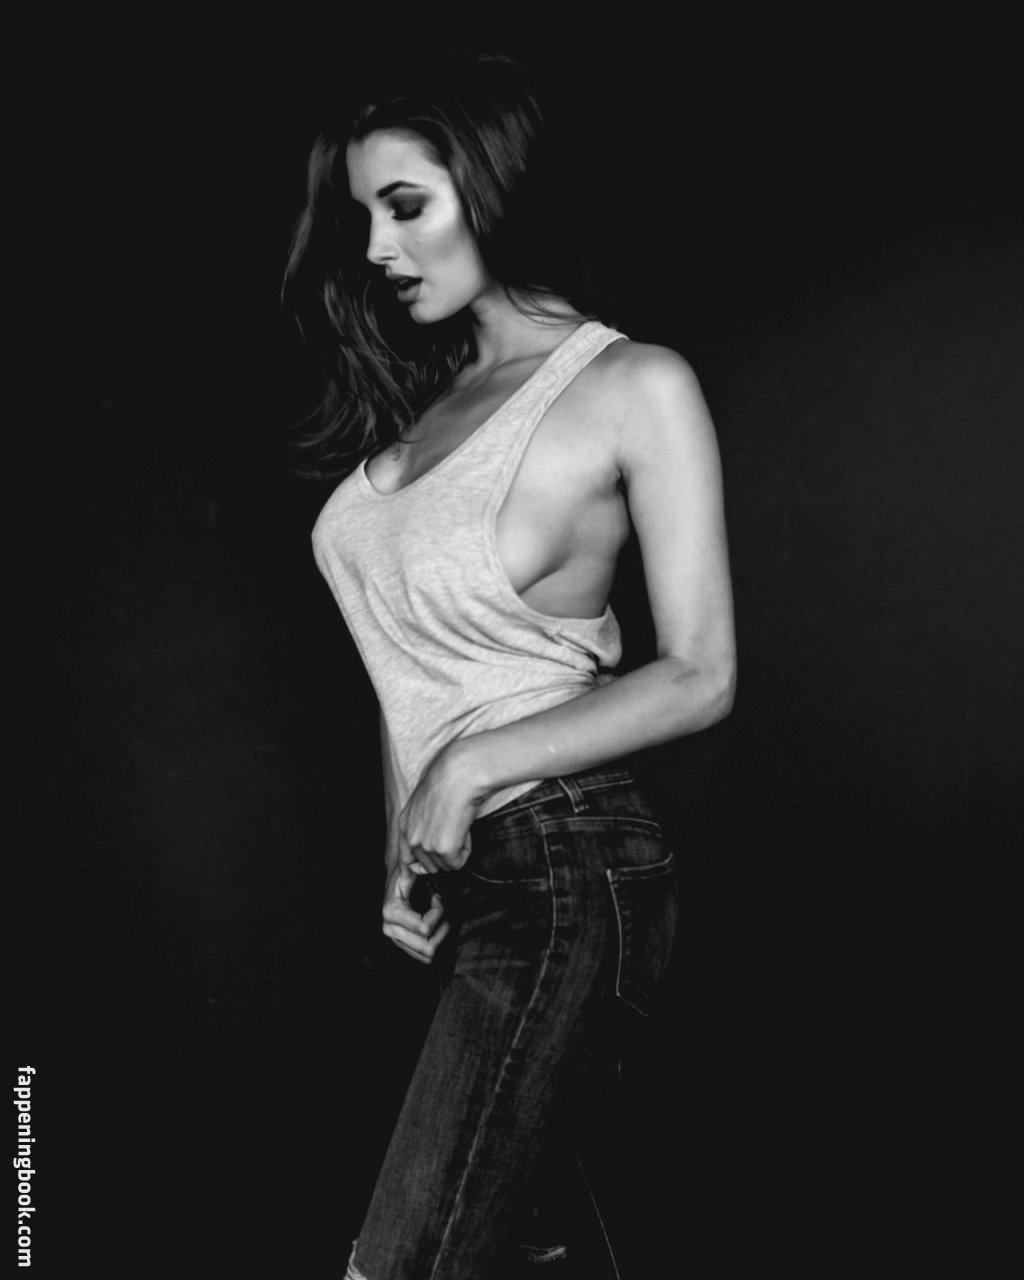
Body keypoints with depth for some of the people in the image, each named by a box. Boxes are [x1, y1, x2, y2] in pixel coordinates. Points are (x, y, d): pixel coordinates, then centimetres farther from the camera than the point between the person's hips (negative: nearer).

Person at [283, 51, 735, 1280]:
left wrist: (473, 765, -13)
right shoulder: (424, 392, 13)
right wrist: (402, 851, 5)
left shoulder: (636, 387, -7)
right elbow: (413, 655, 14)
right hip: (457, 868, 7)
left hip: (562, 869, -7)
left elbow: (699, 678, -8)